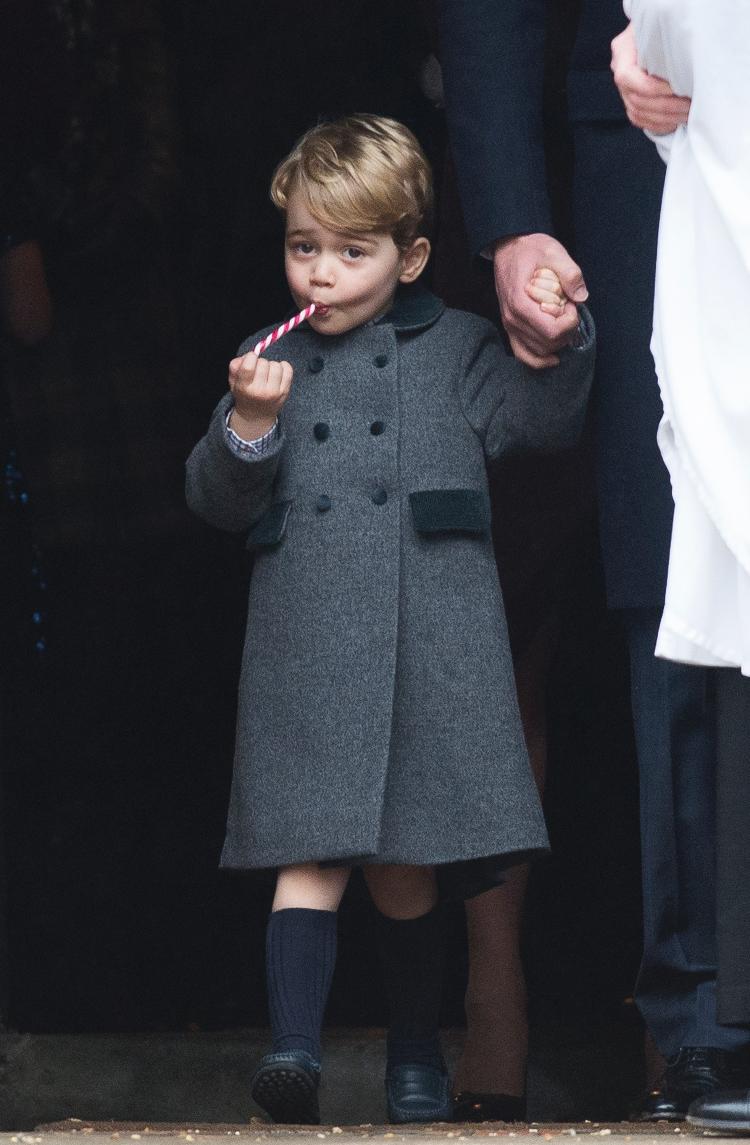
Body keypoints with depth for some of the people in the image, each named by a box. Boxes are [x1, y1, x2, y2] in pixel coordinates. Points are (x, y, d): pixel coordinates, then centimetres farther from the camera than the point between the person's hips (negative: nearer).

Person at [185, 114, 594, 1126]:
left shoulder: (456, 350, 11)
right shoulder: (270, 361, 14)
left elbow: (545, 422, 5)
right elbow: (216, 501, 10)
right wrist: (250, 427, -8)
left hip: (432, 638, 0)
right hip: (306, 644, 0)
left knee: (406, 870, 5)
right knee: (310, 855, -12)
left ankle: (417, 1061, 17)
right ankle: (293, 1043, -23)